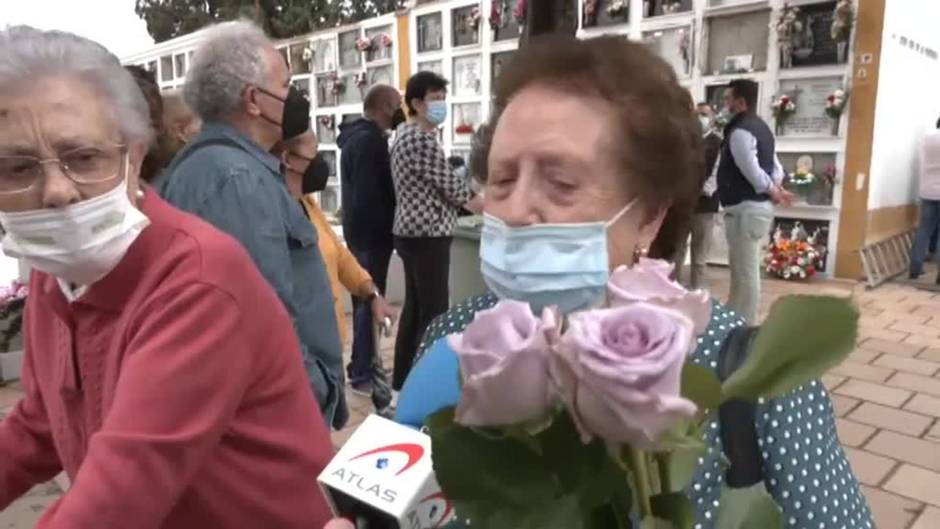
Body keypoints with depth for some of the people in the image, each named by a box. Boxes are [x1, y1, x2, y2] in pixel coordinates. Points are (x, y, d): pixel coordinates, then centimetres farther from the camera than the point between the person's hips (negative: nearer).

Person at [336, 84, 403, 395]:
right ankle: (363, 373, 5)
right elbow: (371, 194, -23)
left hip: (361, 231, 10)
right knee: (370, 301, -3)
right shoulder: (369, 140, -17)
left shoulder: (357, 136, 15)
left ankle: (362, 368, 27)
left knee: (365, 300, 16)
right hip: (371, 233, -10)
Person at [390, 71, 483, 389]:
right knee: (434, 312, -5)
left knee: (414, 307, 15)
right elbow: (446, 182, -12)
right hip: (428, 232, -10)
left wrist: (463, 201, 19)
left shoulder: (404, 134, 17)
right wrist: (476, 200, 4)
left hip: (411, 229, 10)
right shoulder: (423, 138, -14)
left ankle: (403, 377, 24)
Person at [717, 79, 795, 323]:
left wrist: (772, 192, -6)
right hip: (757, 206, 11)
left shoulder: (740, 131, -16)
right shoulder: (760, 127, 17)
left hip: (746, 208, -11)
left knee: (746, 271, -4)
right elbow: (775, 166, 18)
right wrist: (776, 189, 3)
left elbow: (753, 171, -20)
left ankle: (744, 326, 3)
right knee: (742, 268, 18)